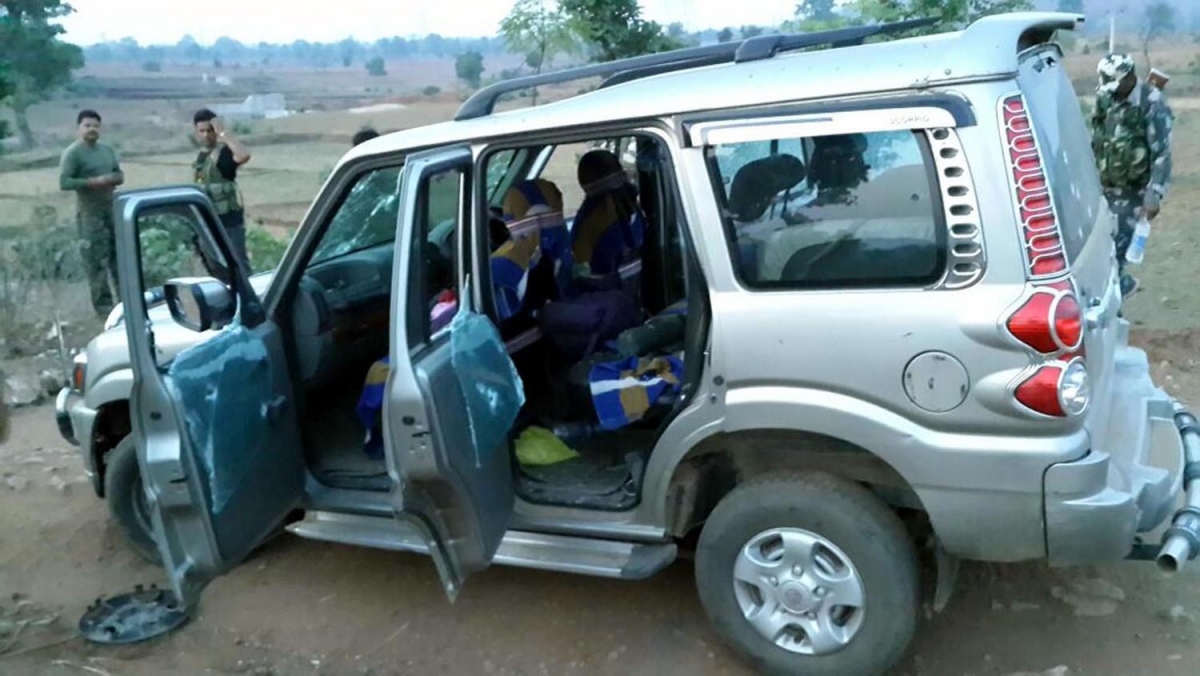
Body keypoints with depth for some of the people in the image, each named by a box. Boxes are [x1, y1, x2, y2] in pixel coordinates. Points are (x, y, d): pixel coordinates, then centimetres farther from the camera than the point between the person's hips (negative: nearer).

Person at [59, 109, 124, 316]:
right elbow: (64, 182, -14)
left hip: (112, 208, 6)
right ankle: (103, 303, 2)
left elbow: (120, 175, 16)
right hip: (90, 212, -6)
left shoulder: (107, 149, 12)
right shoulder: (72, 153, -8)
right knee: (96, 259, -4)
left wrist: (112, 179, -7)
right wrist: (93, 182, -22)